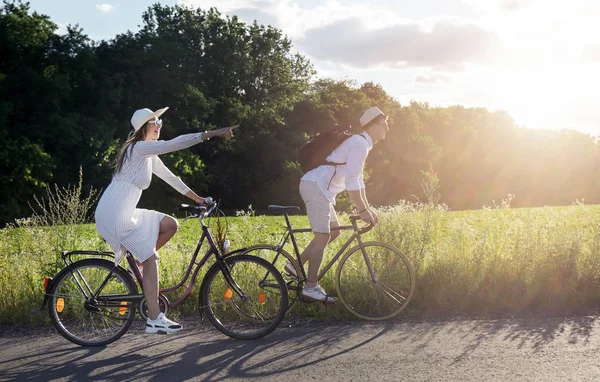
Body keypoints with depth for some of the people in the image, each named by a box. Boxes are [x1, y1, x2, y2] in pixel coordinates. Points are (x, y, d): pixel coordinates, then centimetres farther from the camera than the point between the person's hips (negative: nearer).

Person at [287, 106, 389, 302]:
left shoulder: (361, 143, 20)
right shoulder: (359, 144, -13)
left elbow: (358, 180, 24)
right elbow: (352, 182, -21)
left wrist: (367, 208, 21)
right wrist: (363, 210, -16)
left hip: (318, 187, 11)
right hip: (315, 186, -11)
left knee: (333, 231, 14)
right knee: (322, 236, -9)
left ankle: (296, 265, 15)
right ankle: (311, 286, -5)